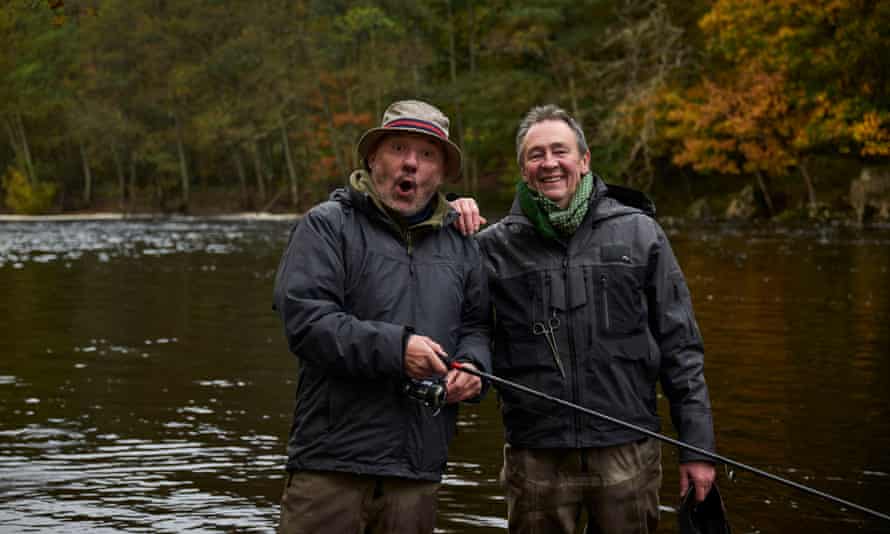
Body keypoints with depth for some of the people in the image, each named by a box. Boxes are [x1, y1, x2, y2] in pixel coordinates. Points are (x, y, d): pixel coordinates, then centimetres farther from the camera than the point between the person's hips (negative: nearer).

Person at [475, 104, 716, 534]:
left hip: (627, 452, 0)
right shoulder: (494, 245, 4)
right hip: (536, 459, 0)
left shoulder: (639, 233, 4)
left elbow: (679, 348, 5)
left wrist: (698, 447, 1)